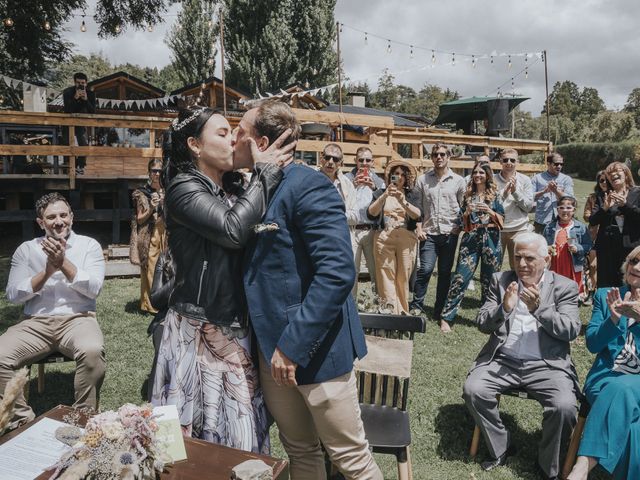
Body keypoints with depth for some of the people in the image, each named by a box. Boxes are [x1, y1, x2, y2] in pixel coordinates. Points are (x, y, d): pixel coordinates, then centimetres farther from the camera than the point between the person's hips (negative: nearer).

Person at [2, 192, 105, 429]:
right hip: (35, 323, 3)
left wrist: (63, 263, -14)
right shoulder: (26, 249, 11)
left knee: (93, 350, -34)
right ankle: (22, 419, -2)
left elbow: (94, 288, -7)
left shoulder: (89, 245, 6)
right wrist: (47, 272, -10)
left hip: (77, 319, -2)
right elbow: (12, 294, 2)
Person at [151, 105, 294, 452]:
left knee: (238, 430, 13)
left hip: (234, 329, 7)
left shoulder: (224, 194, 15)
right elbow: (233, 229, -24)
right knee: (202, 433, 4)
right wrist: (265, 173, -15)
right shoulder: (184, 189, -9)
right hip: (200, 331, -7)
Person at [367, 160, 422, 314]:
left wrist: (403, 201, -15)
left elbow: (418, 215, -1)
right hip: (384, 238, 0)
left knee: (403, 277, -1)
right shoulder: (380, 193, 13)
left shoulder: (413, 194, 14)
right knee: (386, 276, -8)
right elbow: (371, 213, -2)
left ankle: (402, 311, 8)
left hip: (407, 239, 1)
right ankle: (388, 311, -7)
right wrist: (385, 196, -14)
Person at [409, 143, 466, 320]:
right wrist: (418, 227, -3)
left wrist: (460, 228, -2)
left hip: (450, 233, 1)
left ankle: (440, 311, 18)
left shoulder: (458, 181, 6)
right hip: (429, 233, -1)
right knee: (425, 269, -11)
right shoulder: (422, 179, 6)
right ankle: (416, 305, 6)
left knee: (445, 272, 7)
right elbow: (417, 206, 6)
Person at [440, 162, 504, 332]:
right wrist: (467, 211, -8)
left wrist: (489, 211, -12)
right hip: (471, 239, 0)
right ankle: (446, 317, -3)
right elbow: (462, 221, 11)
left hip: (490, 239, 0)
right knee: (461, 277, -7)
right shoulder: (468, 195, 11)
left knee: (489, 279, 5)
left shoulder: (495, 195, 8)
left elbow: (501, 220, 4)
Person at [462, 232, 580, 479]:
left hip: (547, 365, -1)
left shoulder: (565, 287, 6)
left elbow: (571, 331, -5)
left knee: (564, 407, -26)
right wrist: (504, 308, -17)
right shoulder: (501, 281, 8)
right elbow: (482, 324, 3)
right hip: (502, 360, 2)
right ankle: (501, 448, 6)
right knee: (472, 390, -21)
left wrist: (539, 308, -19)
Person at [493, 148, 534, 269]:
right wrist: (504, 192, -19)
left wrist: (515, 191, -14)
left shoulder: (525, 180, 2)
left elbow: (529, 206, -2)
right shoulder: (493, 179, -2)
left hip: (519, 229, 1)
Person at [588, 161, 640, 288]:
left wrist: (625, 204, -17)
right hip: (607, 248, 2)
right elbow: (592, 221, 4)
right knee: (606, 287, 3)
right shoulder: (604, 197, 12)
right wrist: (605, 208, -12)